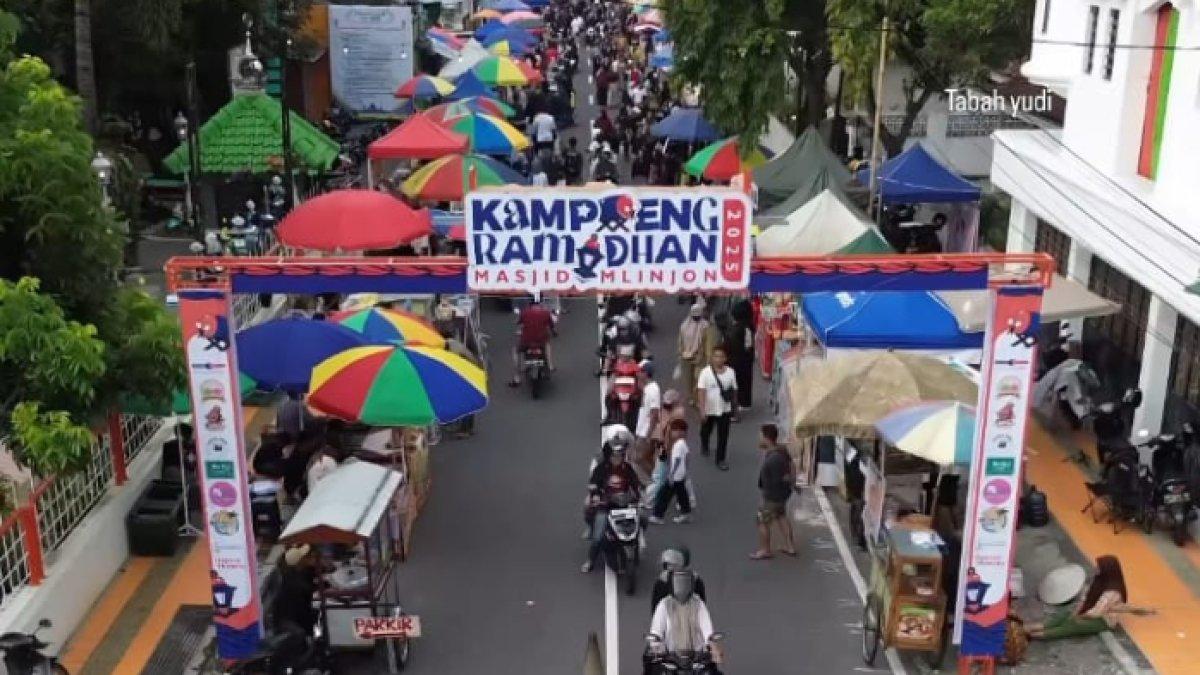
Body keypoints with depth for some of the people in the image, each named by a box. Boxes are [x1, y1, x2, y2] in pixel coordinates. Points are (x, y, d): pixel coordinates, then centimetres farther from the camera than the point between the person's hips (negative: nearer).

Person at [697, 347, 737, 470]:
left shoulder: (730, 372, -6)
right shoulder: (706, 372, -15)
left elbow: (734, 390, 3)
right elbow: (701, 391, -17)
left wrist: (735, 407, 9)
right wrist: (702, 409, -22)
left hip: (725, 410, 1)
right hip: (709, 409, -1)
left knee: (723, 435, 1)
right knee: (706, 431, 22)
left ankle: (720, 460, 12)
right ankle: (704, 446, 53)